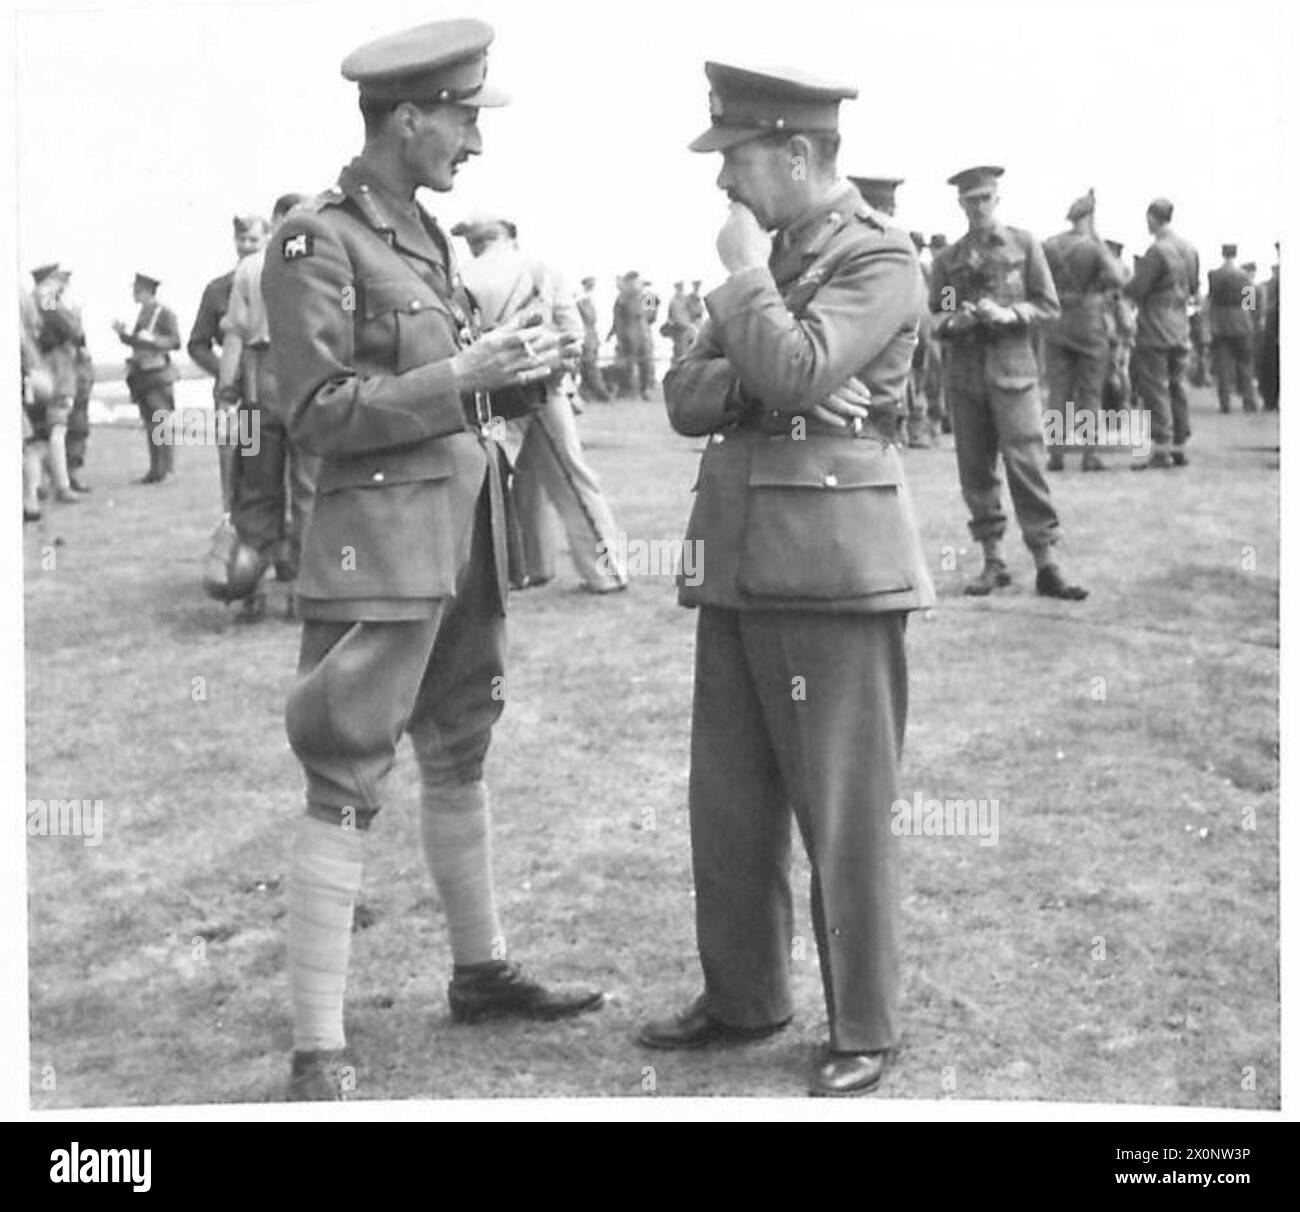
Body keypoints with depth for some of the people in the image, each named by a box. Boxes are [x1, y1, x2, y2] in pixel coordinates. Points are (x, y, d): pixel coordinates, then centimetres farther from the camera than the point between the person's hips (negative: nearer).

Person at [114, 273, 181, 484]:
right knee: (149, 425, 9)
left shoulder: (165, 313, -9)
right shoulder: (142, 313, 15)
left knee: (162, 424, -8)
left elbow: (175, 341, -14)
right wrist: (123, 332, 4)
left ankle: (168, 470, -4)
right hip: (141, 375, 8)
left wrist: (152, 339, -24)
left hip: (157, 375, -8)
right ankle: (155, 470, 13)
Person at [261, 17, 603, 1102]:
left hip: (467, 535, 9)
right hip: (380, 542, -9)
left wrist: (512, 372, 3)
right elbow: (321, 413, -16)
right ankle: (318, 1054, -2)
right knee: (346, 789, -6)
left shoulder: (425, 235, 13)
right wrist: (464, 374, -19)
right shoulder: (317, 241, -11)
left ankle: (480, 972, 34)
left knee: (460, 761, 19)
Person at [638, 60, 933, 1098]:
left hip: (834, 575, -8)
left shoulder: (880, 259, -7)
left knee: (843, 815, -1)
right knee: (728, 805, 12)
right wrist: (758, 387, -9)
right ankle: (741, 999, 26)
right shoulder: (770, 261, 18)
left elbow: (794, 369, -22)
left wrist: (745, 271, -8)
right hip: (738, 567, 8)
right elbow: (685, 397, 11)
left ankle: (865, 1031, 11)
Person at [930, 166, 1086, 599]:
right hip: (963, 373, 3)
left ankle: (1047, 565, -7)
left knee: (1026, 462, -10)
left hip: (1012, 370, -3)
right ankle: (993, 561, 14)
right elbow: (933, 320, 12)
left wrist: (1007, 314, -13)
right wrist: (955, 321, -10)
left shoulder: (1024, 244, 6)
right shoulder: (947, 259, 11)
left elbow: (1048, 305, 4)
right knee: (975, 470, 4)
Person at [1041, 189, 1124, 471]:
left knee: (1058, 390, 6)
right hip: (1089, 323, -3)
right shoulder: (1094, 247, -9)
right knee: (1090, 391, 4)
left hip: (1056, 324, 3)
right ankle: (1090, 453, 2)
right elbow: (1117, 278, -19)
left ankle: (1057, 453, 2)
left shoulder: (1048, 245, 1)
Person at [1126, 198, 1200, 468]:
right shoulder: (1189, 249, 8)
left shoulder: (1157, 251, -16)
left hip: (1154, 331, -7)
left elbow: (1136, 290, -15)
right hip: (1180, 331, 7)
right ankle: (1179, 448, 16)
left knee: (1155, 389, -4)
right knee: (1175, 387, 13)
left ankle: (1161, 450, -7)